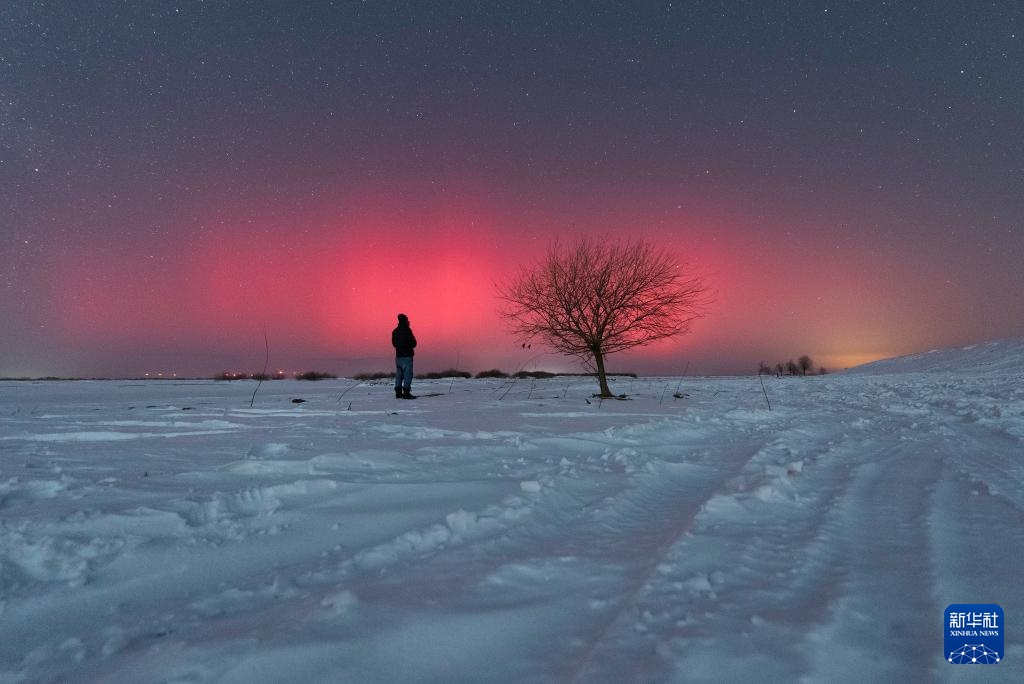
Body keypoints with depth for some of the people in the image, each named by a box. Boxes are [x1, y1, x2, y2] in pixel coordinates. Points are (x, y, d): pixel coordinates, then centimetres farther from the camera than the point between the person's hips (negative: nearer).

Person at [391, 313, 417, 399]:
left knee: (399, 375, 12)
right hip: (406, 356, -7)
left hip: (398, 355, 7)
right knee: (408, 374, -6)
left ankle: (398, 393, 15)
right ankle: (406, 393, -11)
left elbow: (394, 343, 15)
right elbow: (413, 343, -9)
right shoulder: (407, 330, -12)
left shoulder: (395, 331, 9)